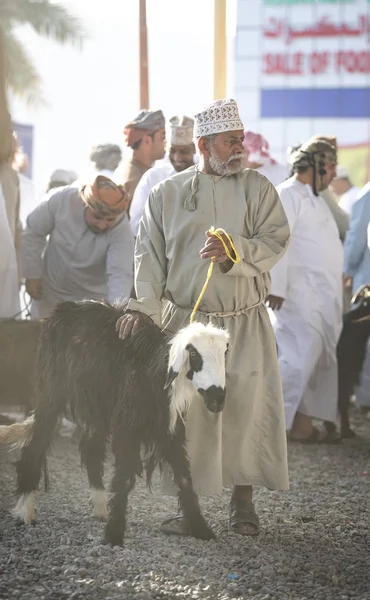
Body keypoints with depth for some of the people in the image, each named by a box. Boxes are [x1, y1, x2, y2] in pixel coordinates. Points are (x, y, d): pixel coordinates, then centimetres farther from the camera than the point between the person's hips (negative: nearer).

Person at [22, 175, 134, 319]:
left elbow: (120, 274, -41)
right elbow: (33, 233, -11)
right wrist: (32, 274, -7)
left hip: (92, 297, -2)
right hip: (50, 289, 2)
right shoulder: (61, 199, -27)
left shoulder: (122, 230, -31)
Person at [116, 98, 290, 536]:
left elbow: (275, 243, -5)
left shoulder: (257, 188, 5)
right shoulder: (167, 193, 5)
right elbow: (150, 254, 4)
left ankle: (242, 501, 16)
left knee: (248, 406, 1)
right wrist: (142, 306, -6)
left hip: (245, 323, 0)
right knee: (186, 410, -1)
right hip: (184, 318, 0)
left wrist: (234, 250, -21)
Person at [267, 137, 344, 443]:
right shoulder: (288, 195, -9)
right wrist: (276, 288, -23)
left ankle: (303, 424, 11)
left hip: (325, 297, 10)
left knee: (322, 361, 7)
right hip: (300, 296, -10)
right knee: (301, 358, -13)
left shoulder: (316, 198, 22)